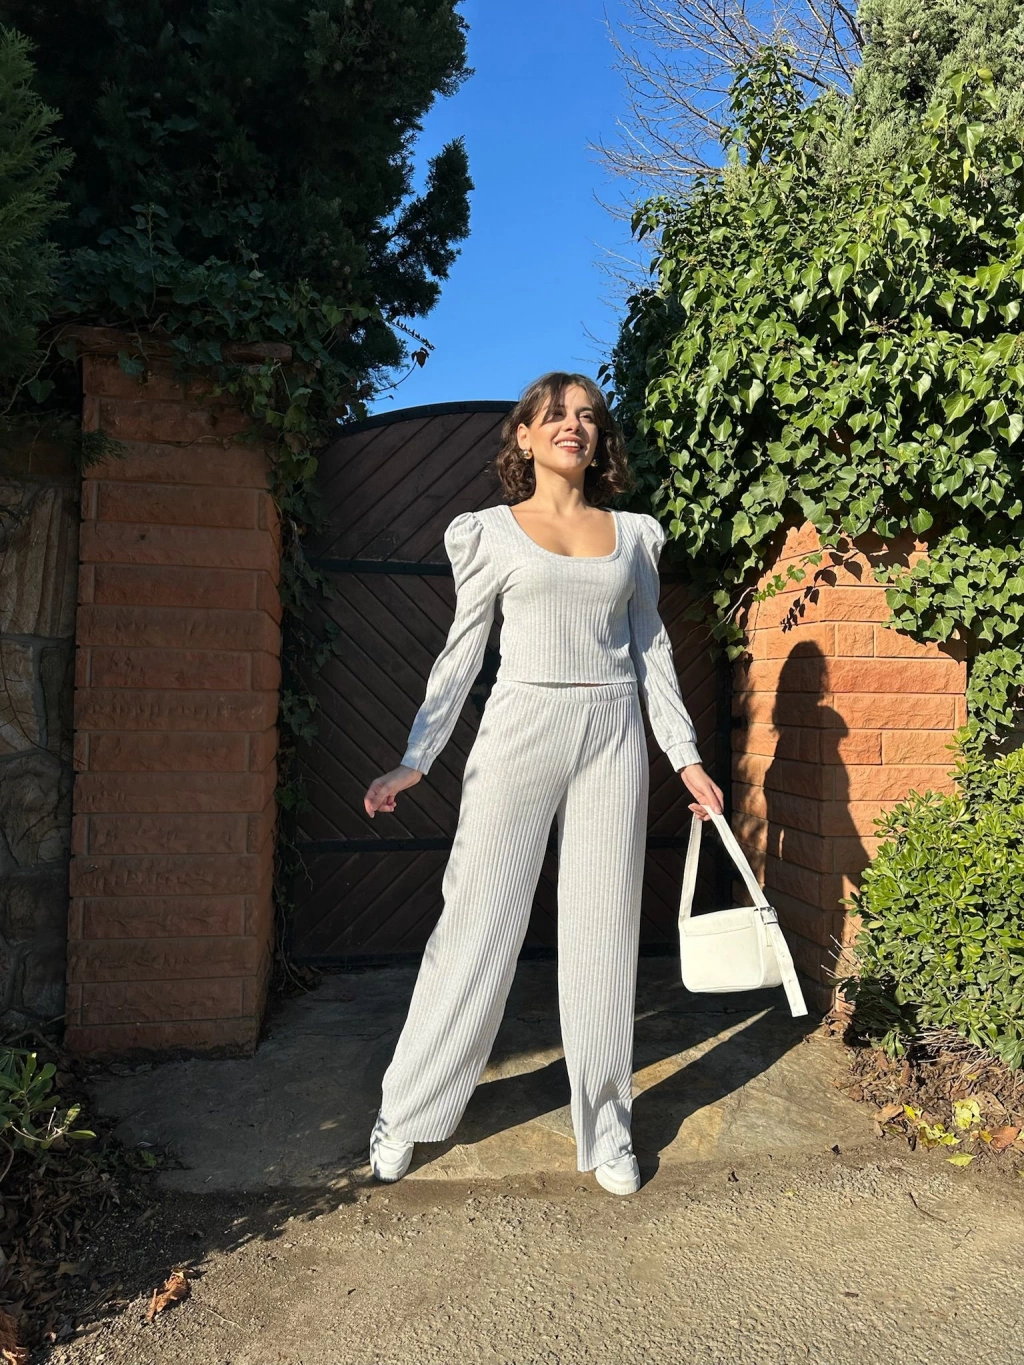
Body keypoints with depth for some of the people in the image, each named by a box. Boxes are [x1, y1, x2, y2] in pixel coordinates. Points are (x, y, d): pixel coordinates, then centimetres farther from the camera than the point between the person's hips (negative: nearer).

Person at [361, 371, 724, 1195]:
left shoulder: (634, 535, 12)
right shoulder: (490, 533, 5)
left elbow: (652, 649, 14)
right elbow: (461, 653, 4)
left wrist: (687, 755, 8)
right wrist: (415, 762, -2)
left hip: (613, 735, 3)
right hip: (521, 731, -2)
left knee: (603, 930, 8)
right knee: (477, 923, 0)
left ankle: (606, 1126, 23)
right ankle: (405, 1115, 18)